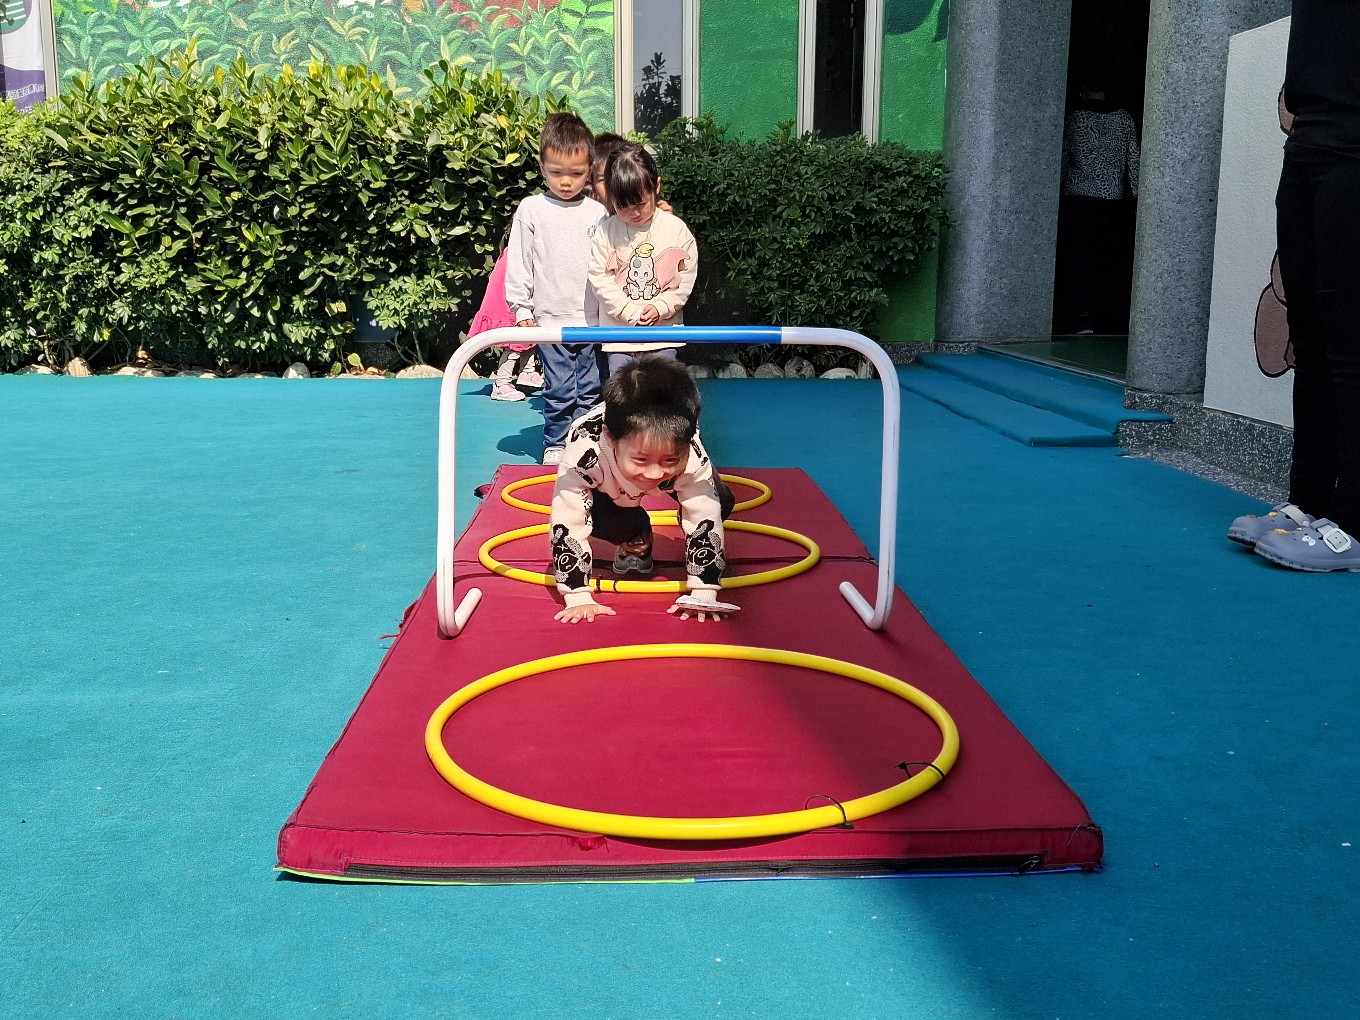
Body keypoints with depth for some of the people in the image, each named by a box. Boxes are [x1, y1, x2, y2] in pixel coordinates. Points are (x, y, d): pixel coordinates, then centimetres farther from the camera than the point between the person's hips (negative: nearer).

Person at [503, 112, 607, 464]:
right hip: (550, 319, -2)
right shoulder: (531, 209, 2)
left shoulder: (598, 212, 4)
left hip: (593, 319, 2)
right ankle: (555, 444, 13)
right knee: (560, 389, -1)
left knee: (590, 389, 8)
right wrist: (522, 310, -1)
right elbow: (518, 263, 3)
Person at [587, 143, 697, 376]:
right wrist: (632, 313, -14)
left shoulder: (676, 228, -3)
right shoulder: (606, 233, -4)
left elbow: (687, 277, -2)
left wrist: (661, 307, -14)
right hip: (619, 333, 0)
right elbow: (600, 279, -6)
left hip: (663, 332, 0)